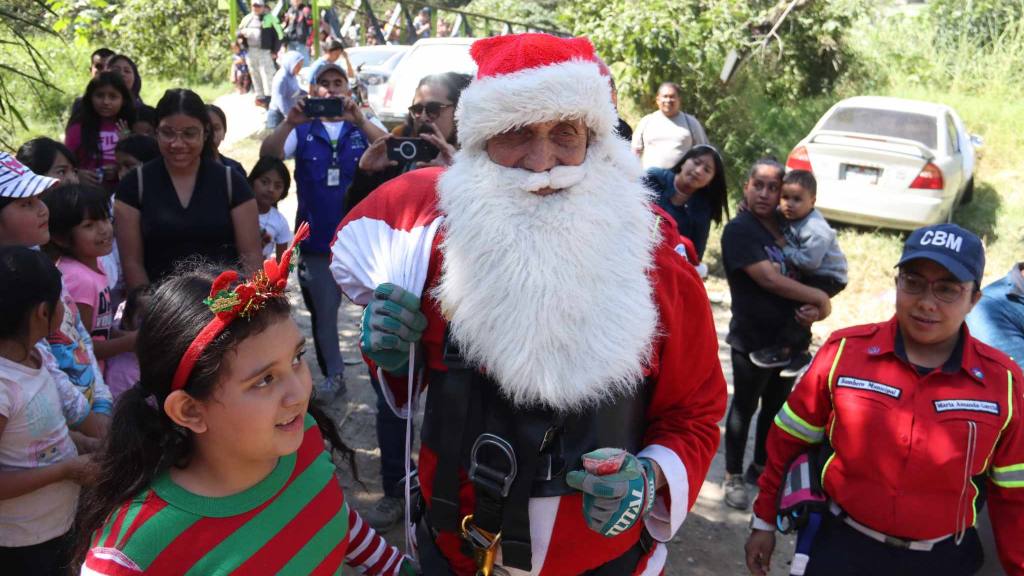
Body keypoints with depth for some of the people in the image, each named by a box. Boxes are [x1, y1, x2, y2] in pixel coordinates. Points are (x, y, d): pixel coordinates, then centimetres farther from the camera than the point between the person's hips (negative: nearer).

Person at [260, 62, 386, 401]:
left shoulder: (363, 126, 3)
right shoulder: (302, 131, 5)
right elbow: (268, 155, -11)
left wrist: (359, 120, -34)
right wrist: (289, 123, -29)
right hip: (317, 241, 1)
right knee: (323, 314, 11)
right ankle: (333, 376, 27)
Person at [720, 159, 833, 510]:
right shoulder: (739, 229, -14)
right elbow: (769, 279, -23)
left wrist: (814, 309, -9)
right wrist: (820, 299, -17)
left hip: (789, 337, 7)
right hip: (752, 339, -6)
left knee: (776, 405, 18)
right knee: (745, 407, 6)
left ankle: (761, 467, 36)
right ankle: (733, 477, 21)